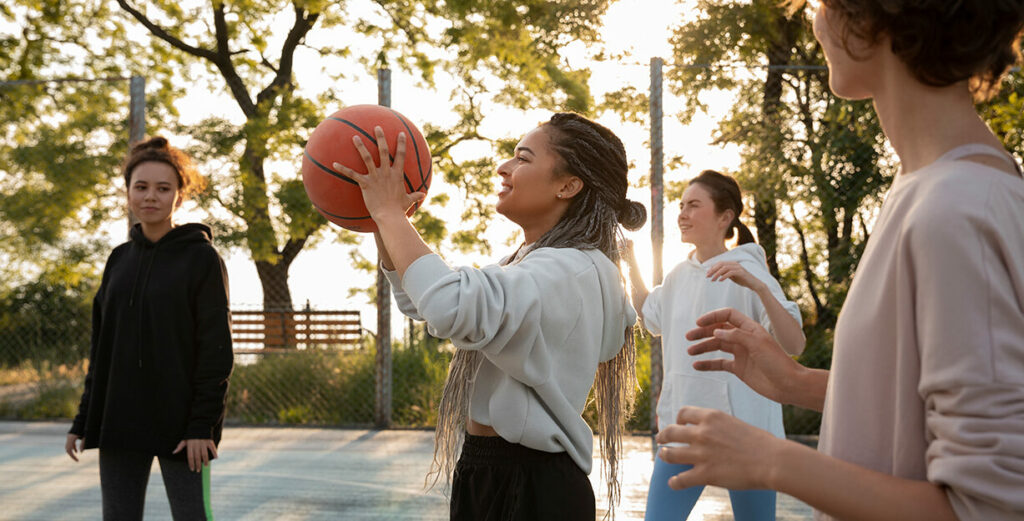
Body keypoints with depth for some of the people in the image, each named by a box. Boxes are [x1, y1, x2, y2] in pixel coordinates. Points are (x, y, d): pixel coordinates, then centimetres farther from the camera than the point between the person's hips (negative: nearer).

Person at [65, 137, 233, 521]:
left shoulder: (201, 257, -5)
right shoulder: (120, 259, 11)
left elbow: (216, 348, -9)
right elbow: (101, 347, 14)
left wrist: (203, 424, -15)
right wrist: (84, 420, 11)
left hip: (179, 424, -5)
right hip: (119, 420, 5)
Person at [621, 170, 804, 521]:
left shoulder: (747, 271, -10)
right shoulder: (679, 275, 7)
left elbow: (794, 345, -19)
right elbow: (650, 318, 27)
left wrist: (758, 286, -32)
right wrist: (630, 260, 18)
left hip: (742, 425, -5)